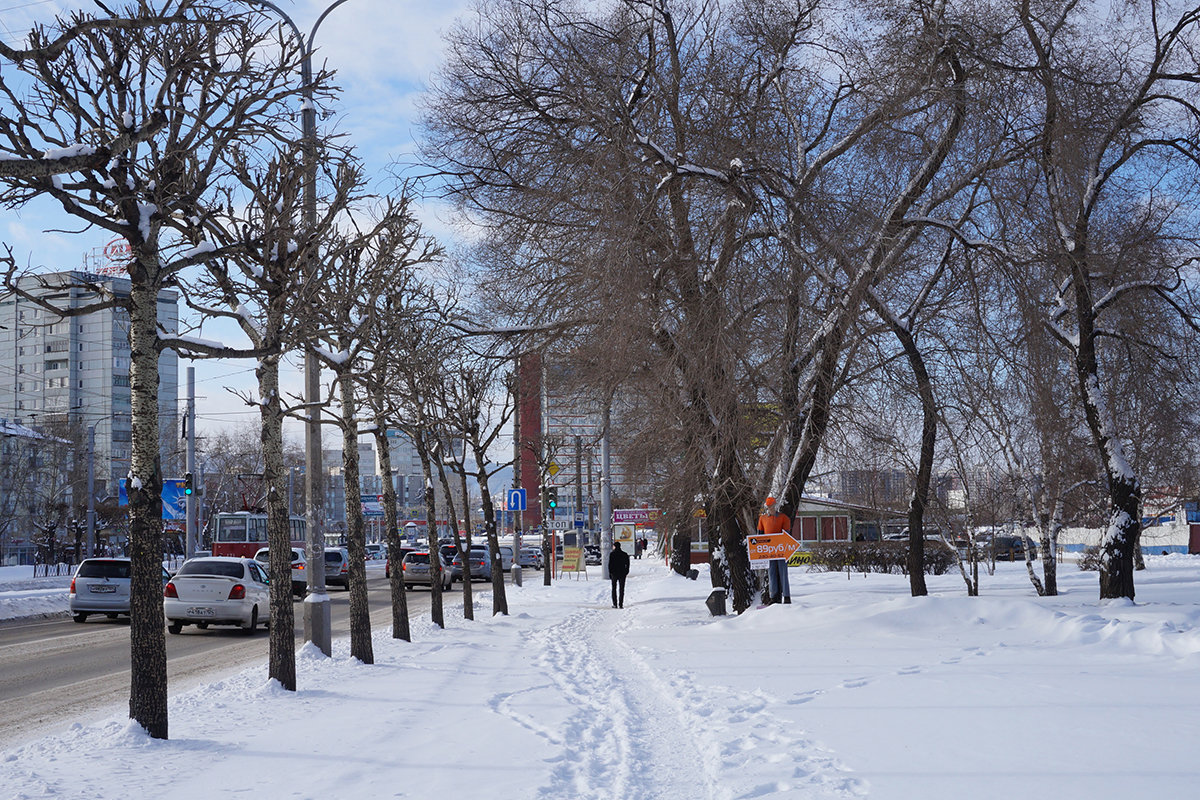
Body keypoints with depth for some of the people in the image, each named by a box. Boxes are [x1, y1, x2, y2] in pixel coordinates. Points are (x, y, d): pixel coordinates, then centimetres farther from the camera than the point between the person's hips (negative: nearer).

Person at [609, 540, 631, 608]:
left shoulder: (612, 554, -6)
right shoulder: (625, 554, 3)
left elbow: (610, 564, -7)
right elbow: (627, 564, 5)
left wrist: (610, 573, 0)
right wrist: (626, 572, 14)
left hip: (614, 573, -2)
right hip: (622, 574, 2)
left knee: (614, 589, 8)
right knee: (621, 589, 5)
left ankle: (615, 604, 2)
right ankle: (621, 604, -1)